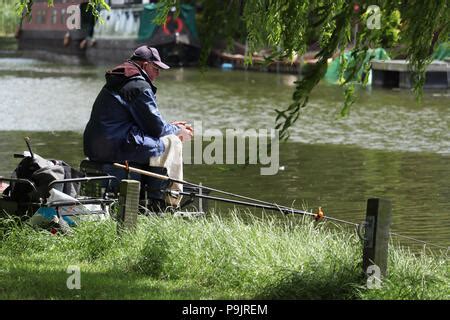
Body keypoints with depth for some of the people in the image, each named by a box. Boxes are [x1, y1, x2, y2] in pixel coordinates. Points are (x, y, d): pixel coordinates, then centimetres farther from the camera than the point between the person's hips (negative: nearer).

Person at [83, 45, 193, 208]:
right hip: (116, 149, -10)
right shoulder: (140, 86, -11)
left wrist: (171, 127, 23)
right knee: (172, 142, 3)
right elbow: (156, 127, -8)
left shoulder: (115, 83, 22)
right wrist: (177, 131, 11)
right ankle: (173, 202, 6)